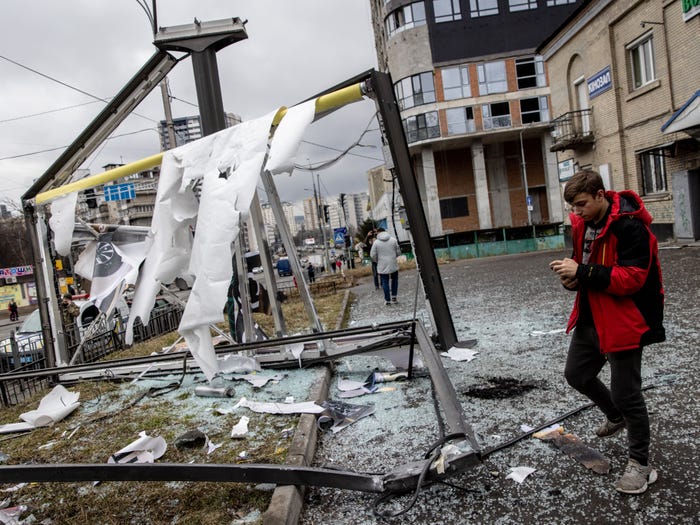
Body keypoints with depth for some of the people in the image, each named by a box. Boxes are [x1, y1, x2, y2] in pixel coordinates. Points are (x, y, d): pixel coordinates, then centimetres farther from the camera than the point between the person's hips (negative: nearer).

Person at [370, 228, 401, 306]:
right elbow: (398, 252, 4)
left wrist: (377, 261, 12)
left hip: (382, 266, -2)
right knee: (395, 280, 20)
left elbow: (373, 255, -6)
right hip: (393, 265, 2)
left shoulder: (376, 242, -7)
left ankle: (387, 300, 10)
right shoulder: (393, 240, -1)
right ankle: (394, 296, 17)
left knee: (385, 282, 7)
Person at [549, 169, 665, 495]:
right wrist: (573, 278, -5)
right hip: (591, 318, 9)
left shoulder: (630, 227, -21)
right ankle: (616, 416, 47)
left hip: (623, 321, -8)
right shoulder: (582, 224, 4)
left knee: (625, 392, 1)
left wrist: (582, 272, -30)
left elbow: (632, 278, -26)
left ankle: (640, 464, 23)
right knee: (576, 374, 20)